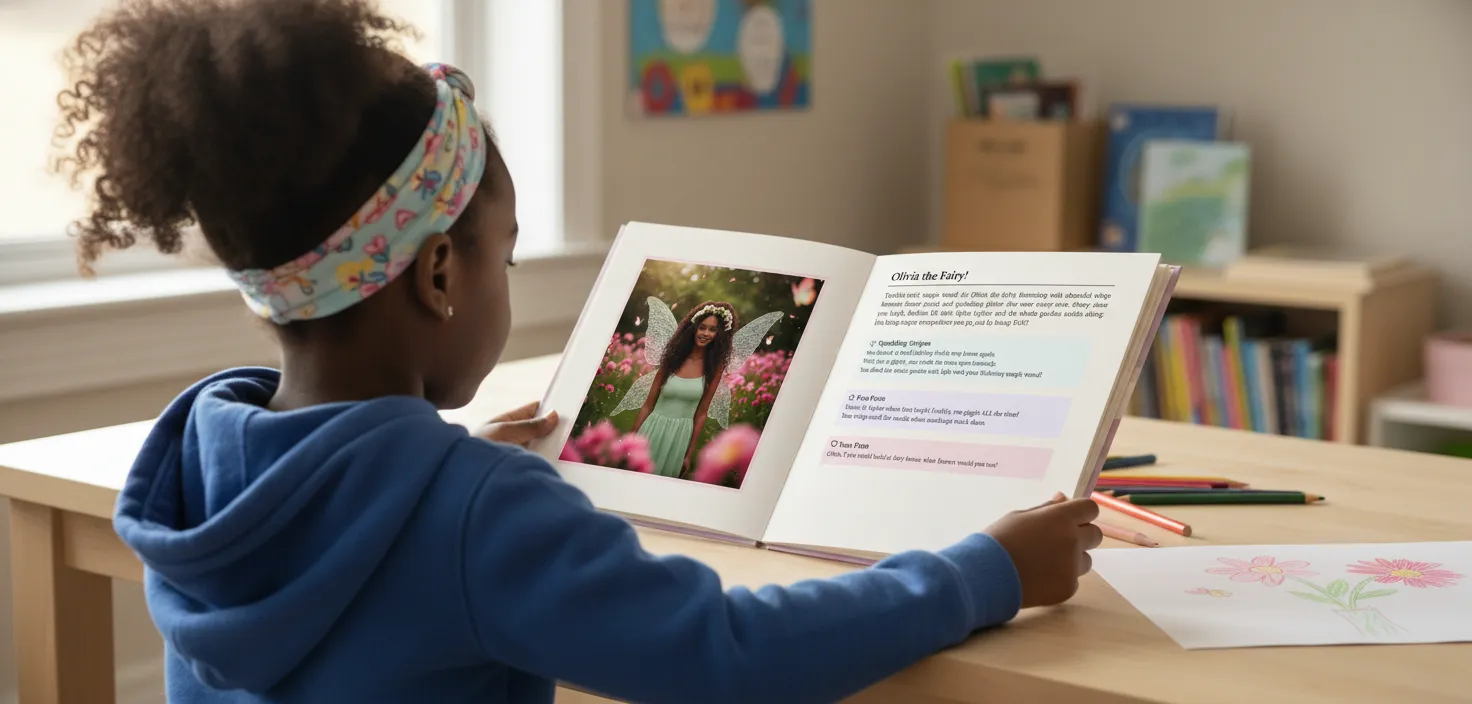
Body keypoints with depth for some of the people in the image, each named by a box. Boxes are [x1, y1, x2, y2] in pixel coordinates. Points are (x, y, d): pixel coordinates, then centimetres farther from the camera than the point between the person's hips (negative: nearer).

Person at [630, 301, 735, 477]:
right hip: (653, 429, 0)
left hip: (680, 436, 0)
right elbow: (648, 404, 2)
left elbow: (701, 413, 1)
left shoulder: (715, 368, -2)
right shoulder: (673, 358, -1)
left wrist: (690, 455, 2)